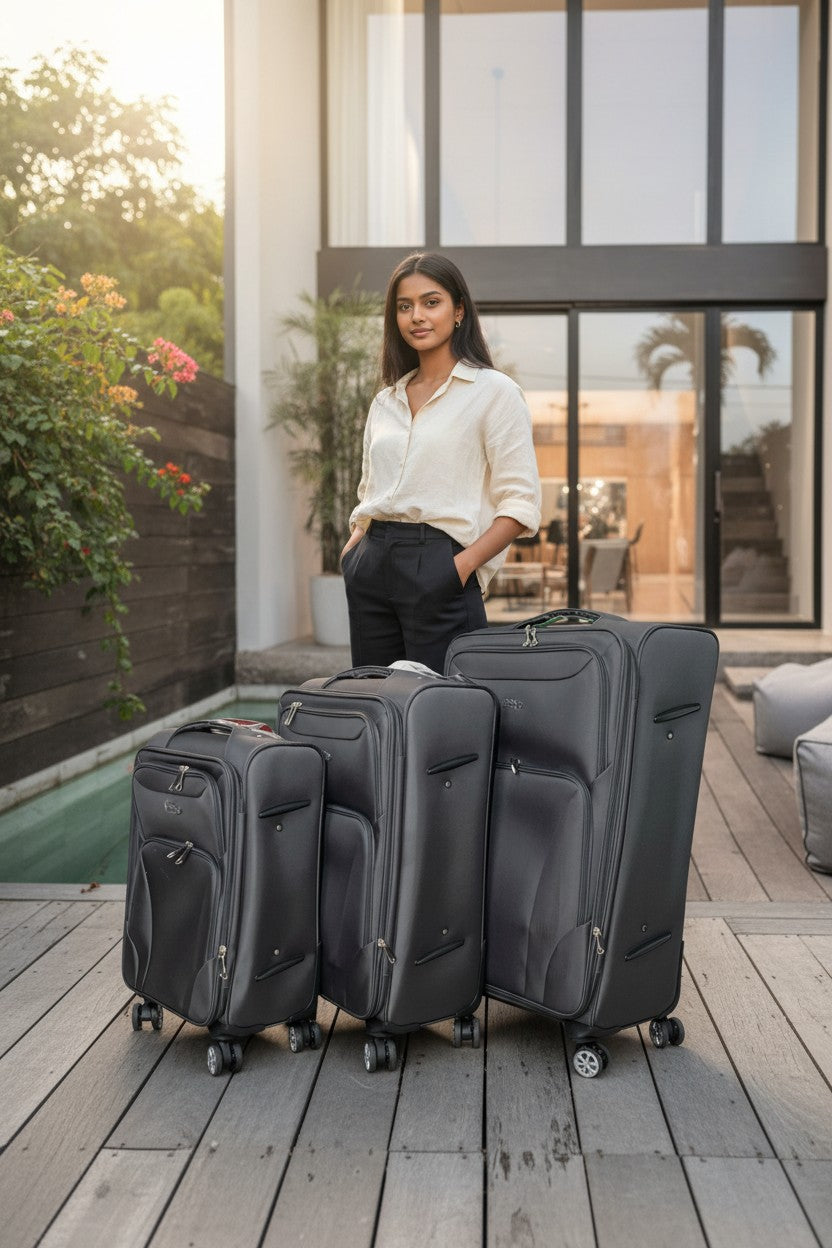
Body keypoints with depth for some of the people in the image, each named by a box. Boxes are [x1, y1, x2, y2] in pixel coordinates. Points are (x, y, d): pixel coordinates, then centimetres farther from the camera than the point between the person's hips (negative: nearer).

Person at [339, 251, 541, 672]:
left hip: (438, 564, -6)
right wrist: (354, 547, 5)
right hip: (371, 568, 6)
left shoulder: (494, 391, -1)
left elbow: (520, 504, -7)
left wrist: (463, 565, -18)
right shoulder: (385, 401, 17)